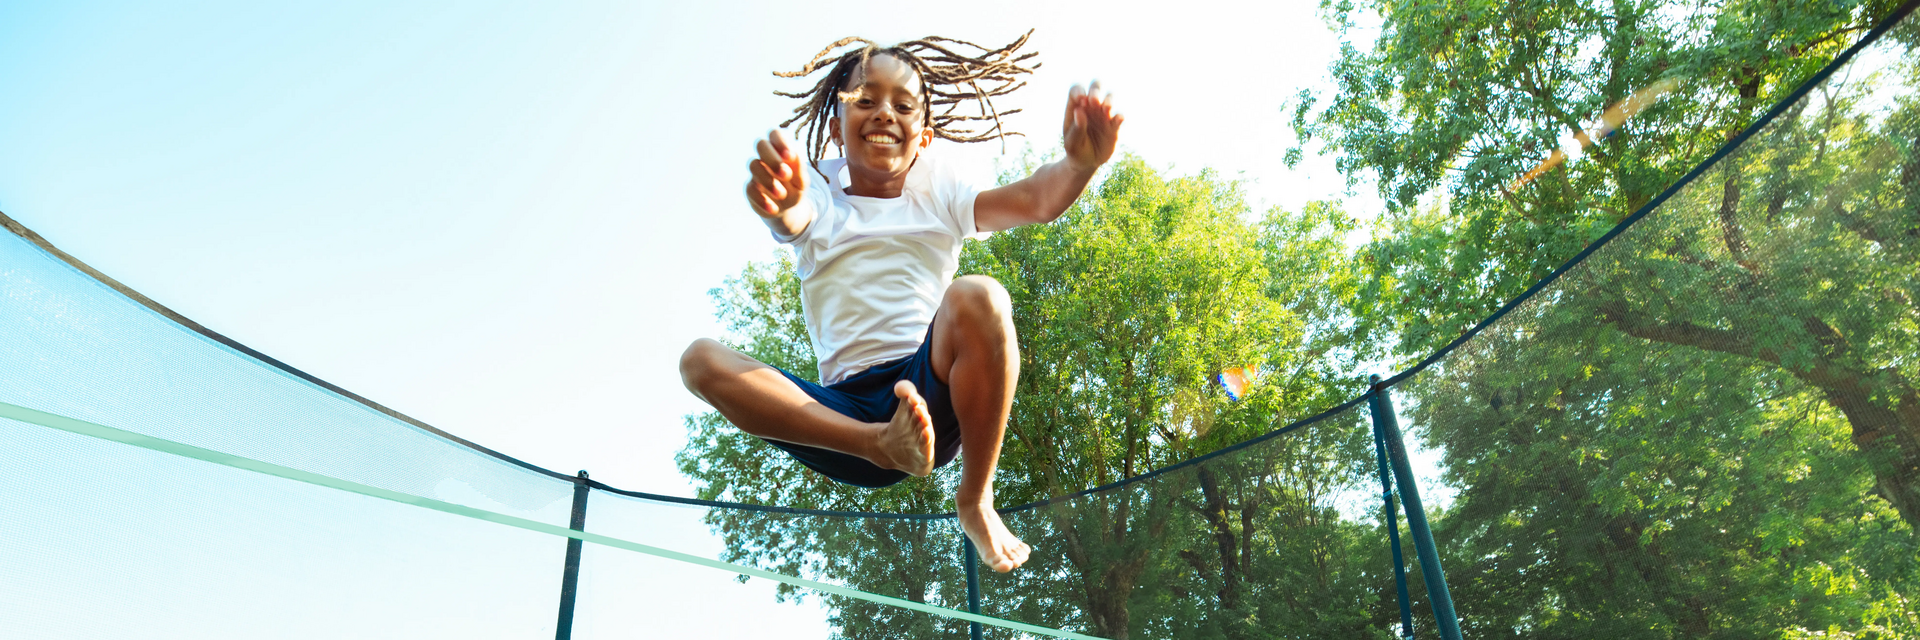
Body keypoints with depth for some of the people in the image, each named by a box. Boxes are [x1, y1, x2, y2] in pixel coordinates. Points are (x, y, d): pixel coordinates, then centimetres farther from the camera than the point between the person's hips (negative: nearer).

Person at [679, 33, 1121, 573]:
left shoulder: (937, 198, 15)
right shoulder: (818, 204, 12)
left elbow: (1030, 200, -3)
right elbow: (792, 220, -14)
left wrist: (1078, 165, -27)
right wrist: (777, 204, -40)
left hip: (932, 388, 0)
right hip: (845, 404, 1)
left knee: (977, 298, -31)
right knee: (701, 361, -18)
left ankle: (976, 499, -16)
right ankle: (882, 444, -31)